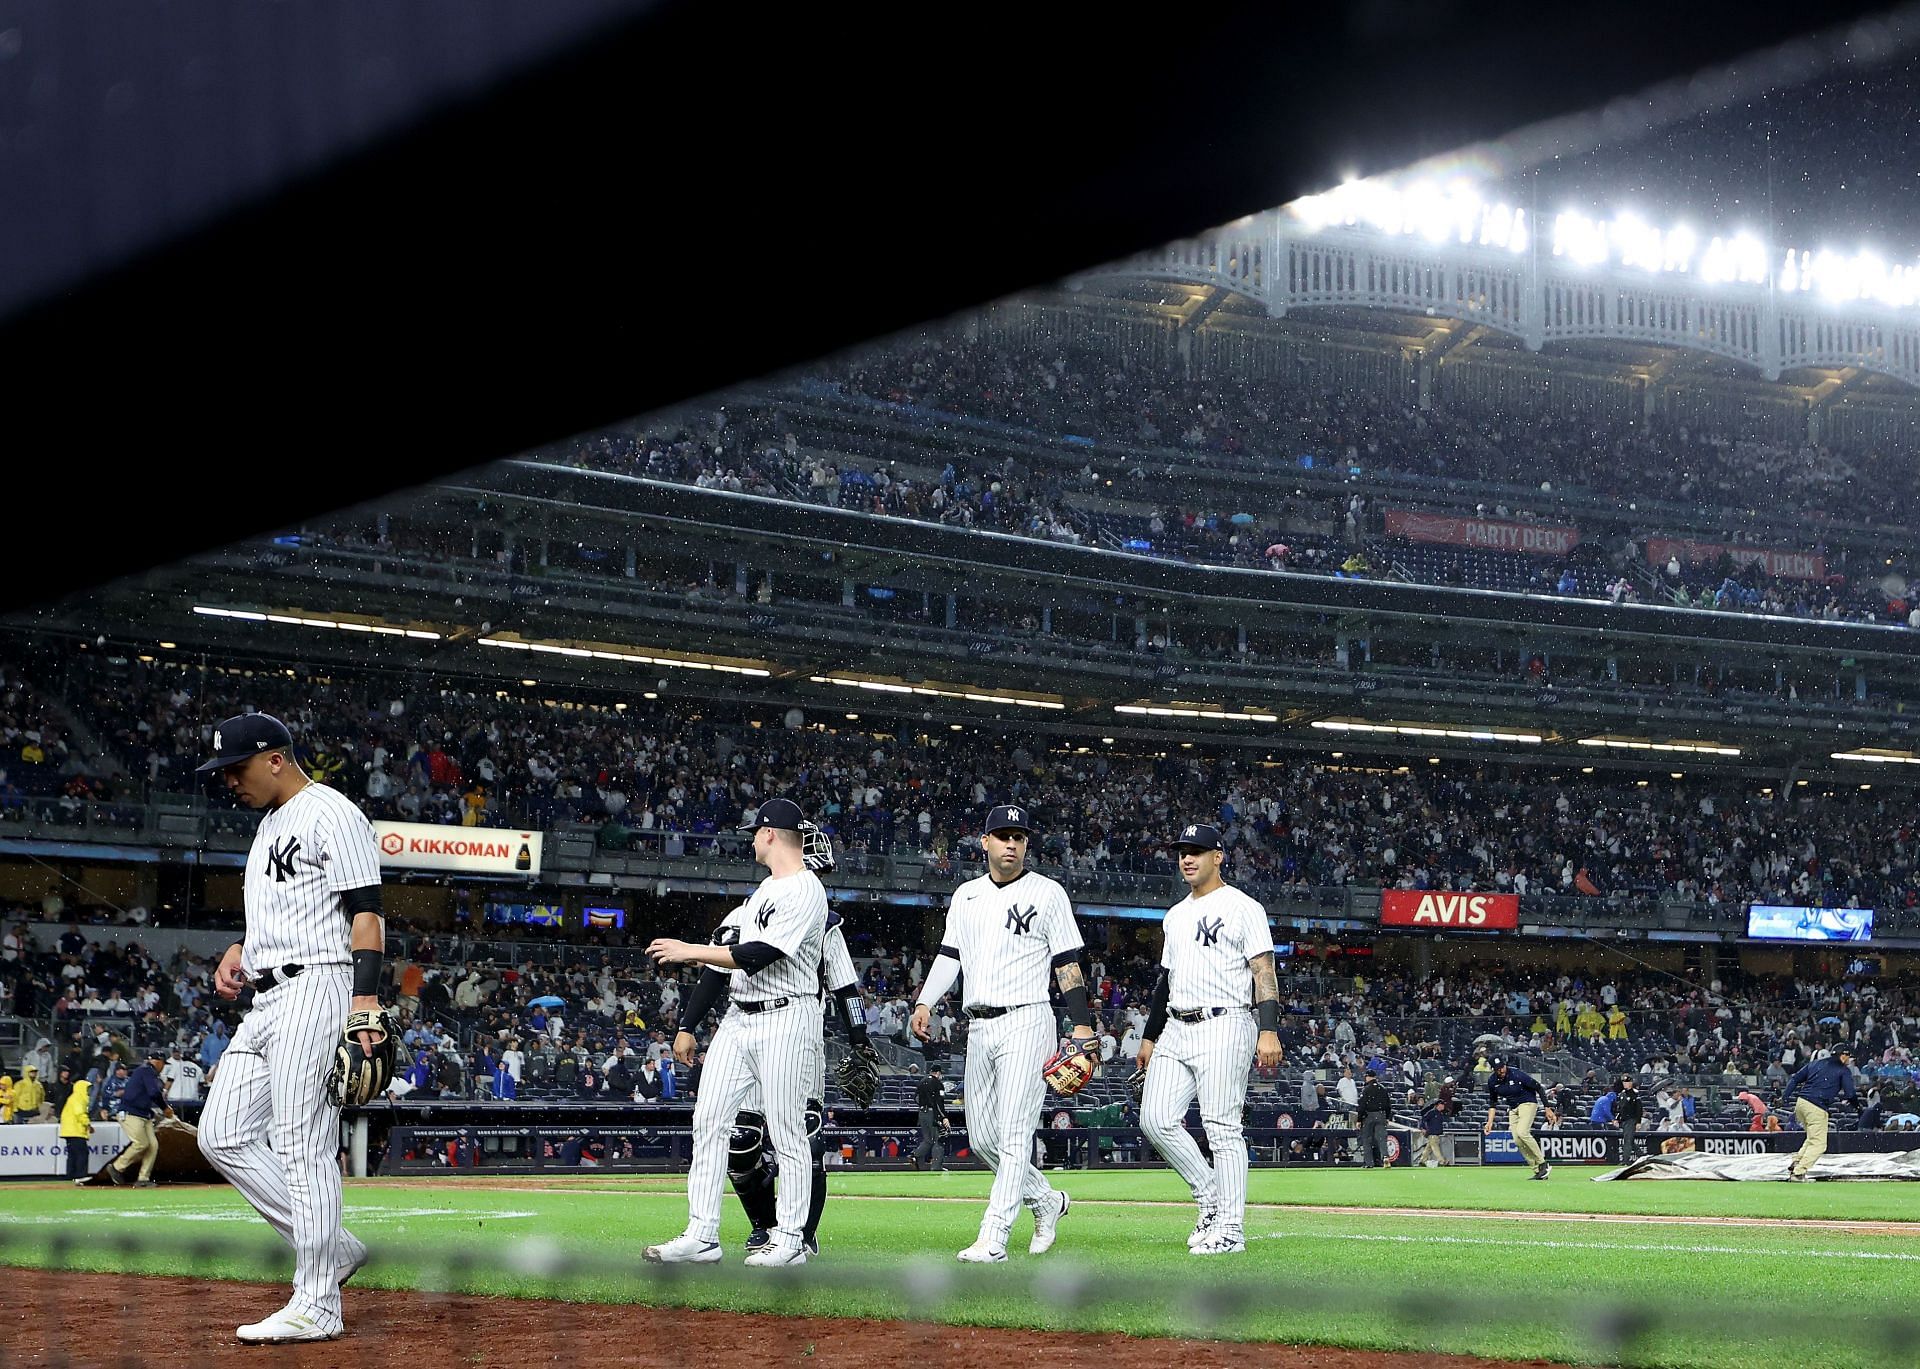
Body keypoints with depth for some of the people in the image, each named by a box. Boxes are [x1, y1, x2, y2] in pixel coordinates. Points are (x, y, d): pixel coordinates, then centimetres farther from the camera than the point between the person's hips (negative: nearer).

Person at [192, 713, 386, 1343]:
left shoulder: (329, 813, -8)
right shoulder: (269, 825, 23)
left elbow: (366, 912, -15)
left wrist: (366, 1001, -25)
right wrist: (239, 950, 13)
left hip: (316, 989, -10)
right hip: (266, 1001, 10)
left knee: (303, 1147, -11)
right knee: (222, 1136, 5)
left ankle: (317, 1305, -7)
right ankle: (332, 1246, 11)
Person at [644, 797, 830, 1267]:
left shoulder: (805, 890, -10)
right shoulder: (761, 892, 20)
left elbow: (759, 956, -20)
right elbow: (722, 960, 18)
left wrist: (690, 951, -13)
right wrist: (687, 1025, 14)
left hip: (785, 1020, -9)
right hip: (739, 1018, 9)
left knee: (787, 1134, -4)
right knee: (708, 1122, 1)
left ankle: (790, 1238, 3)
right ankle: (702, 1236, 2)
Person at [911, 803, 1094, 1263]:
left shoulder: (1047, 893, 0)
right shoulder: (966, 895, 15)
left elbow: (1067, 963, -2)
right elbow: (949, 955, 16)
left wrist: (1082, 1022, -11)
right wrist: (925, 1002, 1)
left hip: (1026, 1022, -6)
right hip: (979, 1027, 6)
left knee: (1014, 1133, -12)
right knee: (982, 1138, 7)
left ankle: (993, 1238, -16)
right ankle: (1047, 1201, 27)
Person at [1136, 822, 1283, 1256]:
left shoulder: (1242, 908, -2)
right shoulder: (1175, 916, 20)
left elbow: (1264, 971, -9)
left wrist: (1269, 1029, -19)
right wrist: (1149, 1036, 22)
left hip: (1223, 1028, -7)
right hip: (1176, 1030, 8)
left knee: (1223, 1129, -9)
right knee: (1156, 1120, -2)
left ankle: (1230, 1228, -5)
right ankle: (1211, 1200, 12)